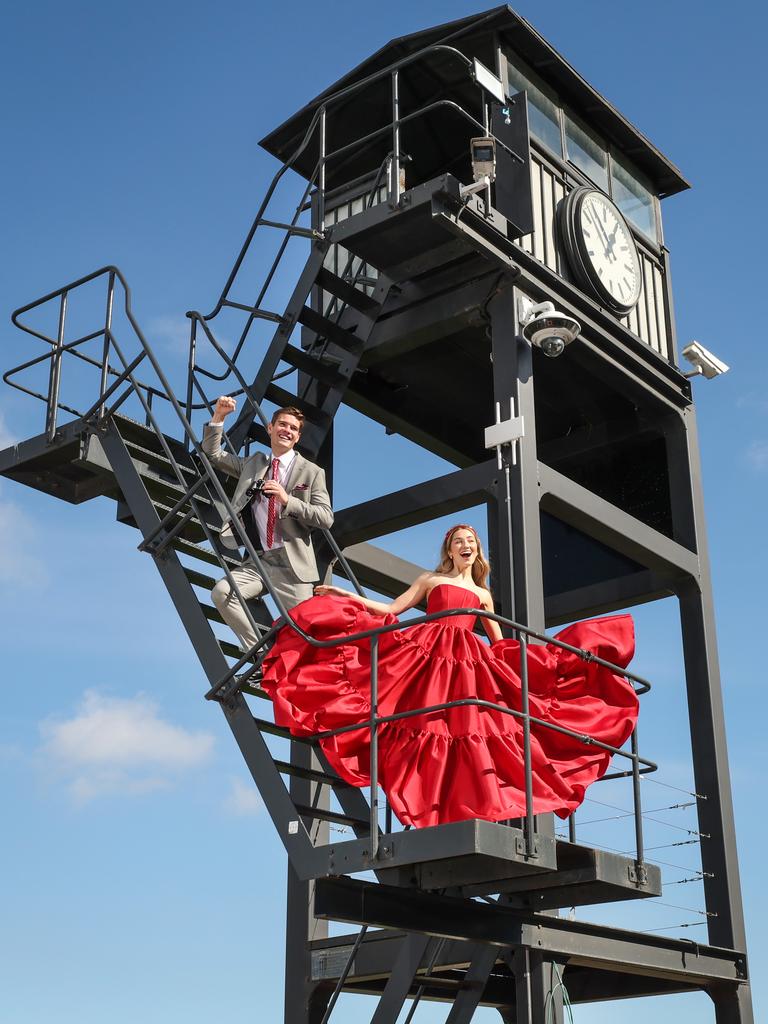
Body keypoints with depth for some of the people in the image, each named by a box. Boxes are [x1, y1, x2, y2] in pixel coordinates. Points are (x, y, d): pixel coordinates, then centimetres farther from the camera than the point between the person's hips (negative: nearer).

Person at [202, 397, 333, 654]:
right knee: (222, 592, -21)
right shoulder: (253, 464, 17)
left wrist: (288, 500, -16)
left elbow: (326, 518, -5)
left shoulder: (312, 472, 5)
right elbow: (212, 453, 19)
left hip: (292, 565, -3)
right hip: (258, 561, 3)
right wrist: (219, 416, 6)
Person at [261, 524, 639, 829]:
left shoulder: (483, 595, 24)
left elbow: (499, 646, 27)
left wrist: (537, 650, 22)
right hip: (428, 655, -3)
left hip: (468, 664, 3)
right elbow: (391, 610, 12)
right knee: (428, 725, -15)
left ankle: (470, 810, -14)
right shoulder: (430, 580, 18)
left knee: (468, 728, -11)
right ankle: (424, 813, -18)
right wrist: (345, 595, 7)